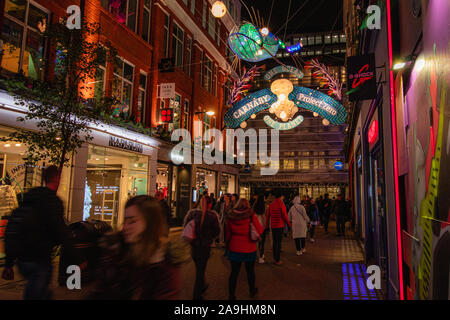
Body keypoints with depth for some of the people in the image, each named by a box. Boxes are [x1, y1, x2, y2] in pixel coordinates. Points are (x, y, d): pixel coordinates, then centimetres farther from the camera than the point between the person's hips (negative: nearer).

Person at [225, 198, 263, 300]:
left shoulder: (231, 217, -5)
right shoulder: (251, 216, -13)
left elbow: (228, 233, 4)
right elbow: (260, 231, -7)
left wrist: (228, 245, 19)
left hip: (234, 248, 1)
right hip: (249, 249, -1)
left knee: (234, 272, 10)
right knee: (250, 271, 18)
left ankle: (231, 294, 16)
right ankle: (252, 291, 37)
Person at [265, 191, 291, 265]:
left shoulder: (271, 205, 5)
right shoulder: (281, 204, -11)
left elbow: (267, 216, 8)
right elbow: (285, 216, -12)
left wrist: (267, 225, 16)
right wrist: (289, 224, 1)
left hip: (273, 226, 5)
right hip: (279, 226, -5)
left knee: (274, 241, 17)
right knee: (278, 242, -1)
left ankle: (275, 257, 26)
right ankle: (277, 260, 1)